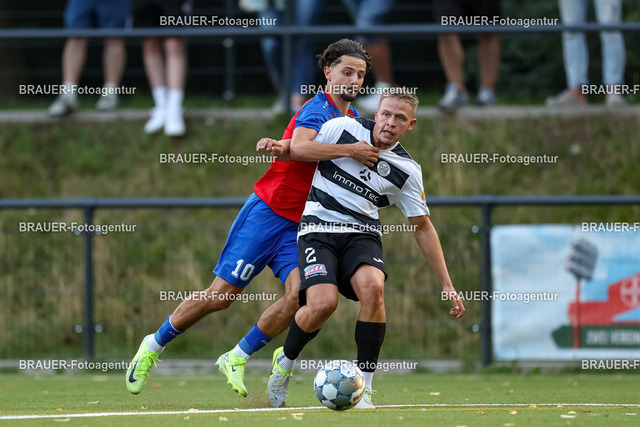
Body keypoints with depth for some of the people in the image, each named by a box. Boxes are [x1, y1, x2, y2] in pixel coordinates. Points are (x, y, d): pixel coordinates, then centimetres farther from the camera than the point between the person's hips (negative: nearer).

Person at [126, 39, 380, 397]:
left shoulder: (353, 119, 12)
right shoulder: (318, 109, -15)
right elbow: (299, 145, -36)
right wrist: (351, 150, -41)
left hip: (301, 226, 7)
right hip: (267, 211, -7)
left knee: (299, 294, -17)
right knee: (221, 295, -5)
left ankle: (237, 358, -1)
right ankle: (155, 345, 15)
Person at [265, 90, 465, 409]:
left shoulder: (406, 170, 2)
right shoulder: (343, 129, -3)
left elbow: (422, 227, 9)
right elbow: (297, 149, 10)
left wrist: (447, 285, 6)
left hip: (362, 234, 2)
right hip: (318, 230, -2)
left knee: (372, 287, -31)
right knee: (324, 303, -26)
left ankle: (364, 388, -21)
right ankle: (285, 360, 9)